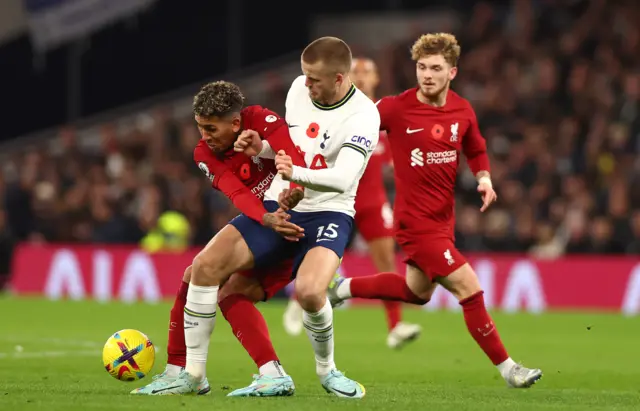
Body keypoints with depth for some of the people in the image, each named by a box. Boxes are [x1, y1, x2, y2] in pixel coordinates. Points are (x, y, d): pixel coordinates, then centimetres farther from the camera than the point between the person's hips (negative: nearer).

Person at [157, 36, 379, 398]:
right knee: (206, 265, -12)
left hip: (328, 214, -6)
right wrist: (261, 148, -1)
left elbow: (342, 179, -30)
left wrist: (297, 174, -46)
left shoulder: (363, 116, -17)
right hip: (277, 207, 6)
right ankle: (193, 374, -1)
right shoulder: (299, 88, 2)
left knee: (309, 291, -34)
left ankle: (327, 371, -3)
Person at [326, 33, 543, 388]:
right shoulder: (396, 108, -16)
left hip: (443, 219, 8)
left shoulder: (462, 111, 1)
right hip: (417, 222, -8)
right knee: (470, 290, -11)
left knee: (417, 292, 26)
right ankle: (507, 368, 0)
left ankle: (344, 288, 43)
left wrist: (484, 179, -1)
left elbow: (476, 150, 18)